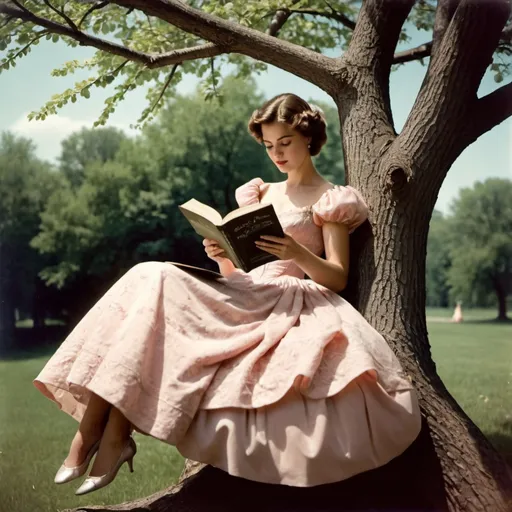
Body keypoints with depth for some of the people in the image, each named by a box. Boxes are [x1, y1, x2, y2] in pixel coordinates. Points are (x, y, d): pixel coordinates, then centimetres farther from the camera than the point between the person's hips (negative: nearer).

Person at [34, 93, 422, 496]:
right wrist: (222, 256, -2)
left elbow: (338, 278, 1)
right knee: (155, 281, -21)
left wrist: (300, 254, -19)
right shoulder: (260, 194, 25)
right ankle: (94, 426, -28)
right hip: (243, 300, 5)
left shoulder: (331, 201, 9)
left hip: (290, 306, -5)